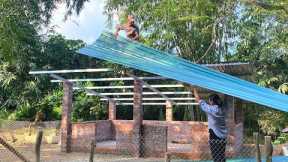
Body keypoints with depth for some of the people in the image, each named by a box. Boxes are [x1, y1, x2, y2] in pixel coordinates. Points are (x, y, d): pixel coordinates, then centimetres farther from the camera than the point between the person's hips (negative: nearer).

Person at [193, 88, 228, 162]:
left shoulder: (211, 109, -12)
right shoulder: (222, 109, 6)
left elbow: (198, 100, -3)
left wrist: (194, 89, 9)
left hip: (215, 137, -7)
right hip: (223, 137, 7)